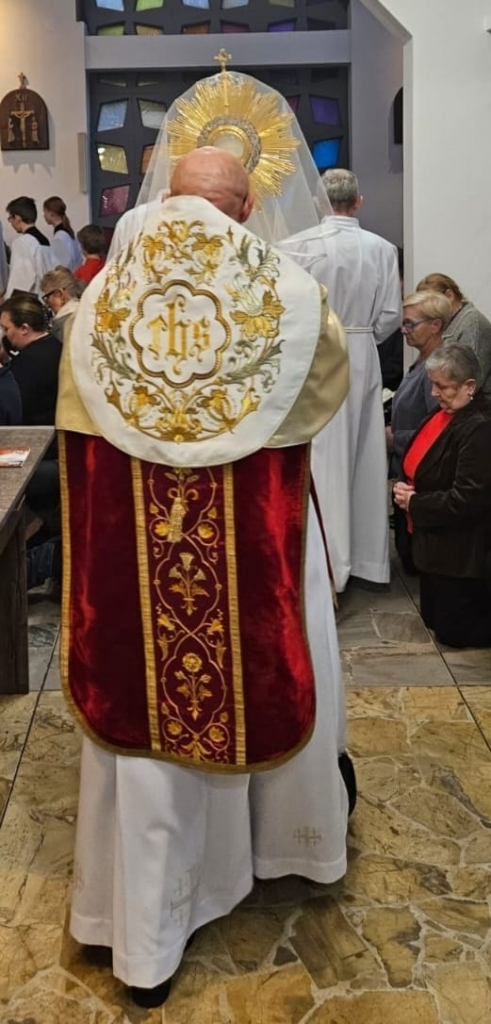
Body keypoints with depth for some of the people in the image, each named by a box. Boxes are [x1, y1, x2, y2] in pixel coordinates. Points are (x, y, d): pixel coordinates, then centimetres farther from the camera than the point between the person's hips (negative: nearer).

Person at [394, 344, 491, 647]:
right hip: (435, 540, 10)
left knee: (453, 630, 1)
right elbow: (421, 463, 16)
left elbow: (466, 500, -27)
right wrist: (406, 488, -5)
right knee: (433, 618, 19)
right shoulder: (448, 413, 3)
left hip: (458, 550, -10)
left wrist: (413, 503, -16)